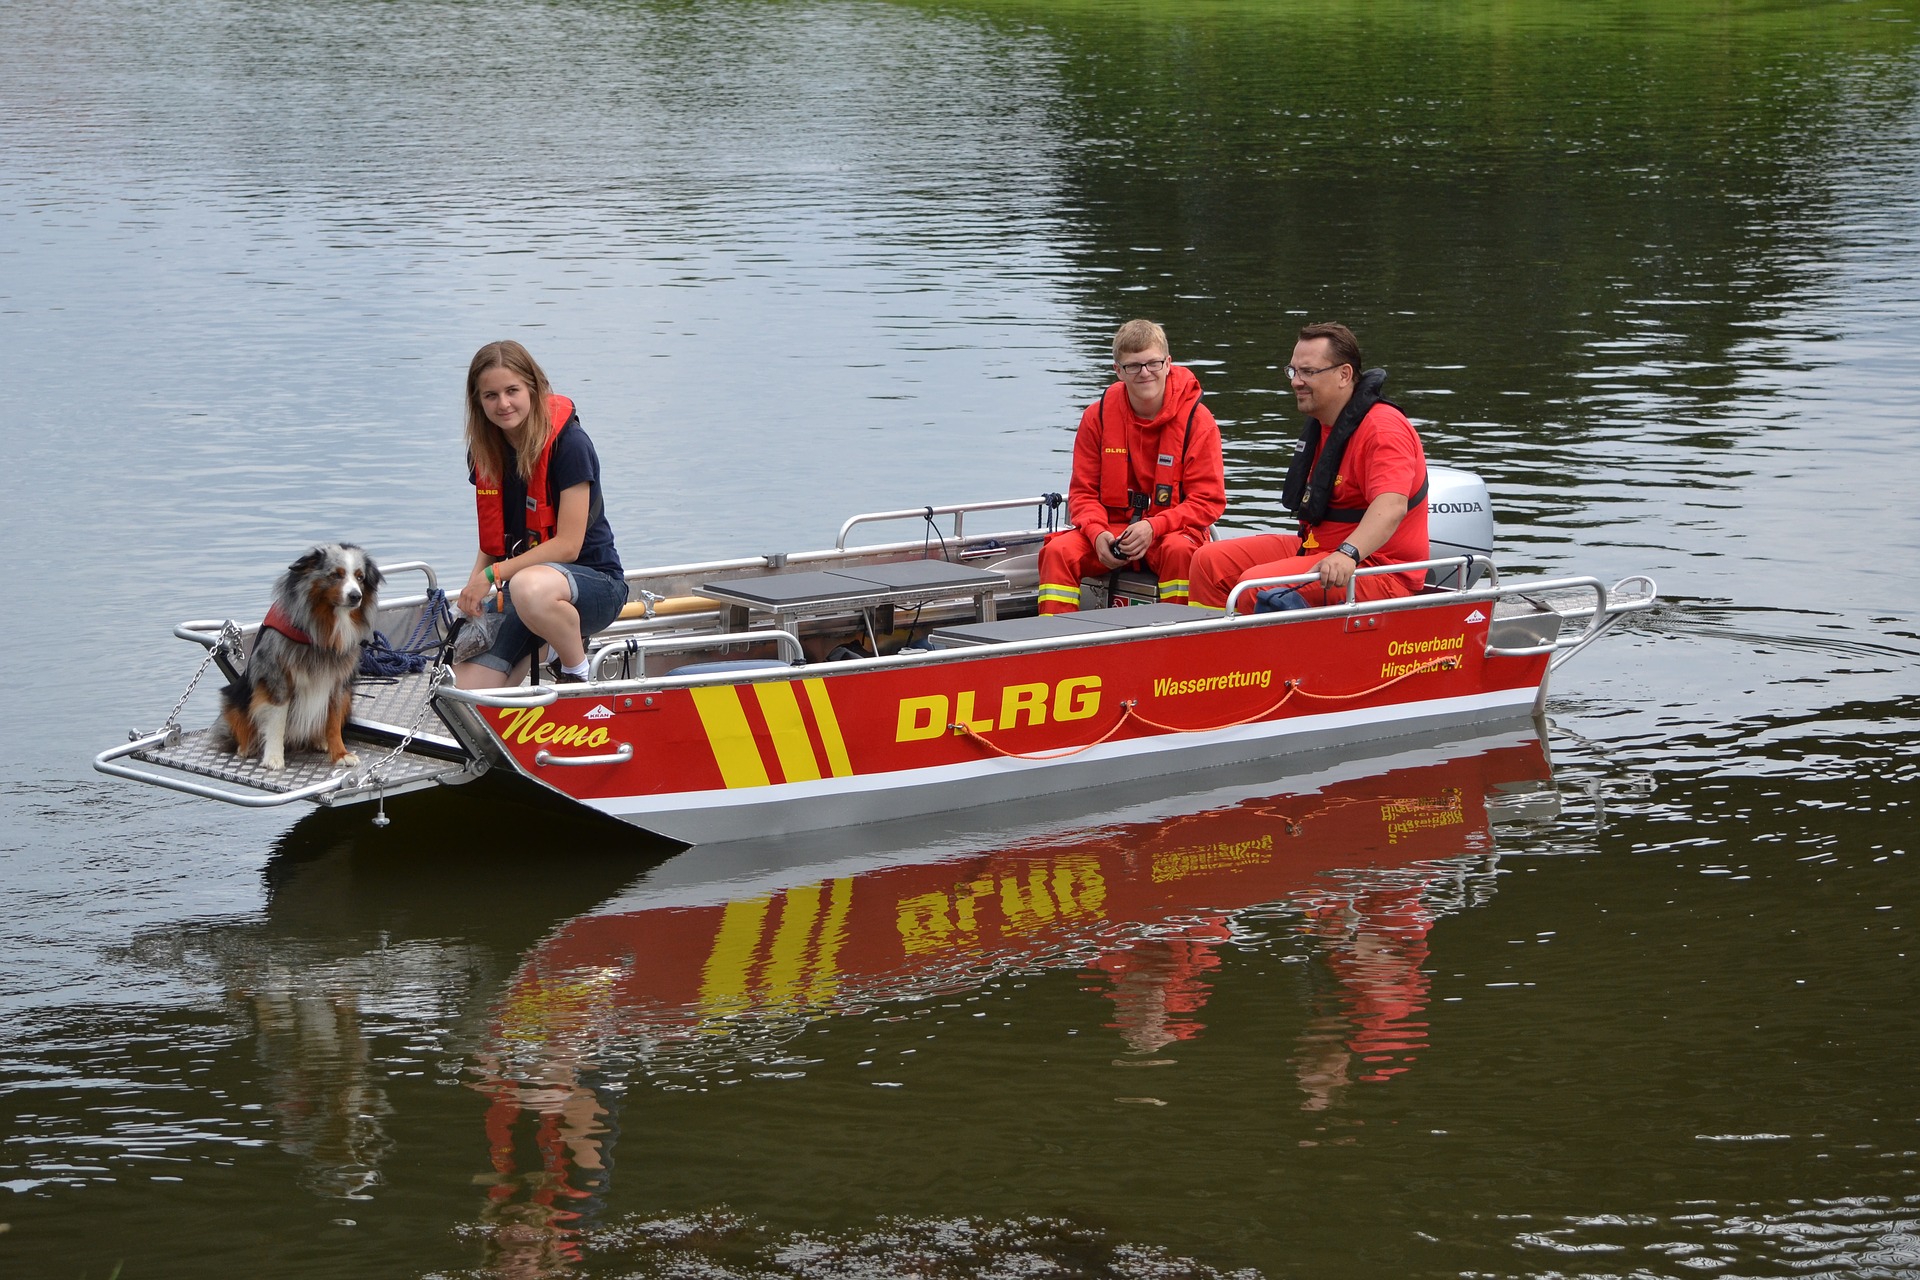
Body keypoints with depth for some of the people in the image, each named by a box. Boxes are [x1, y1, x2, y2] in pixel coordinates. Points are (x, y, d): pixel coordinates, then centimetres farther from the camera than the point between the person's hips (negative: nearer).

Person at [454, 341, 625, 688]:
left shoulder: (568, 443, -15)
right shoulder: (485, 452, 5)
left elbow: (568, 545, -17)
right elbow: (492, 541, 14)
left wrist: (493, 575, -17)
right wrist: (474, 588, -6)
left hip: (592, 581, -5)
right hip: (519, 580, 6)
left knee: (530, 588, -44)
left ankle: (578, 671, -15)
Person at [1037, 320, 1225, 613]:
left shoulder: (1197, 420, -7)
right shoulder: (1098, 416, 0)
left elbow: (1209, 501, -8)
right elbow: (1083, 491, 4)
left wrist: (1153, 527, -24)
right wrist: (1097, 533, -19)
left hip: (1171, 531, -2)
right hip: (1112, 527, 2)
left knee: (1180, 551, -36)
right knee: (1058, 551, -24)